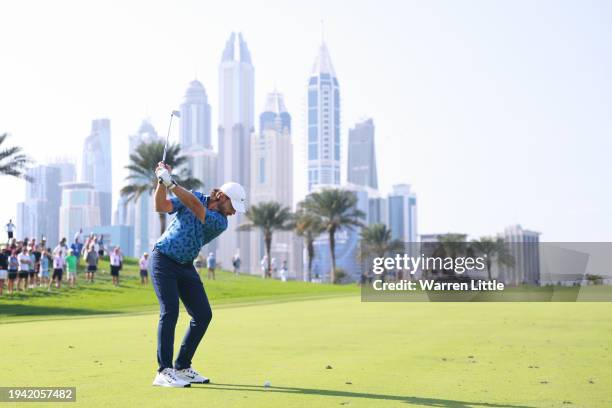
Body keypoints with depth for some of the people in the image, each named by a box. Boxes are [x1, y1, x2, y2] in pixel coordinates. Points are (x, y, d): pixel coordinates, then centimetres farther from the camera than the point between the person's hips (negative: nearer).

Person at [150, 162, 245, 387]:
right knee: (170, 311, -18)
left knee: (203, 314, -1)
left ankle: (182, 367, 10)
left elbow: (196, 207, -26)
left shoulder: (220, 223, -8)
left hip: (186, 266, 4)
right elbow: (161, 207, -14)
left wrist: (171, 183, -34)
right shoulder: (194, 196, -7)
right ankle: (164, 371, -17)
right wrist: (162, 183, -29)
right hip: (163, 259, -4)